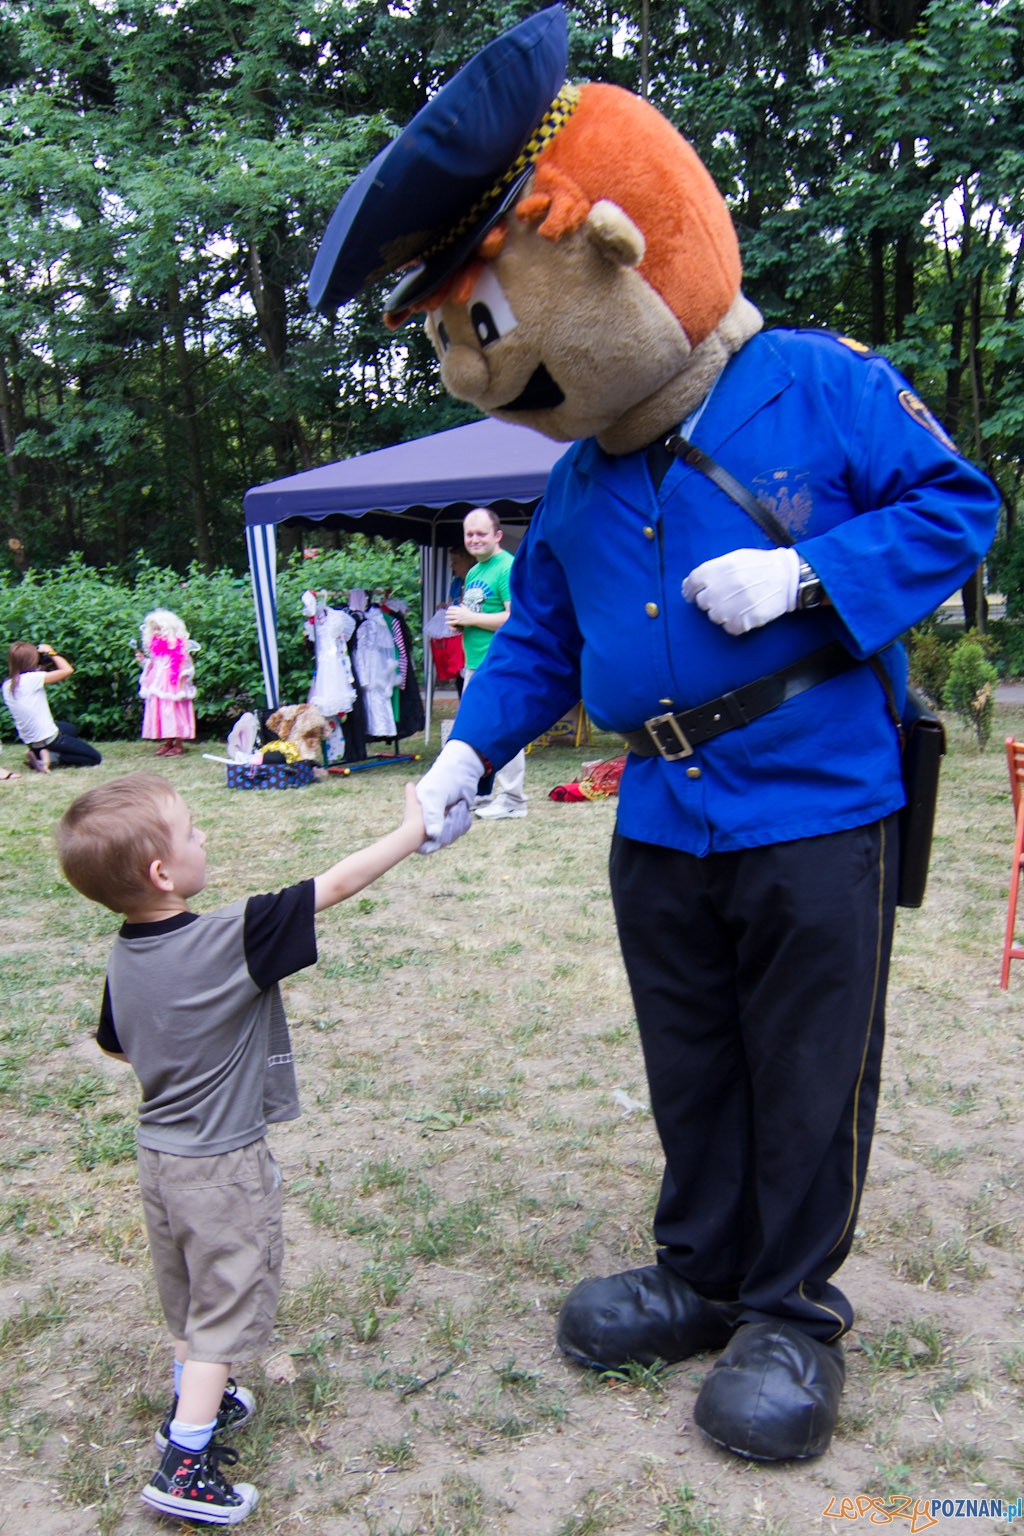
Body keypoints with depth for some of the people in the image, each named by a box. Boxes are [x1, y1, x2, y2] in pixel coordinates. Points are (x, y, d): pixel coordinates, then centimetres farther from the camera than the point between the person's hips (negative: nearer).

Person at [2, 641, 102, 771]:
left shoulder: (7, 685, -1)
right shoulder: (31, 678, -23)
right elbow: (67, 669, -20)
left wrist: (41, 669, 6)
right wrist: (51, 653, -6)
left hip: (29, 739, 8)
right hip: (47, 738, -8)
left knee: (70, 729, 38)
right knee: (95, 758, 2)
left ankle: (40, 753, 12)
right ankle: (52, 757, -7)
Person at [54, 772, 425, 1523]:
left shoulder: (124, 956, -6)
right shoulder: (232, 939, -28)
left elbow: (116, 1046, 10)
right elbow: (337, 885, -23)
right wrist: (413, 828, -14)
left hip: (159, 1150, 7)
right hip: (223, 1165, -7)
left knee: (188, 1293, 26)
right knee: (224, 1307, 9)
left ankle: (193, 1403, 45)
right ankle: (185, 1465, 15)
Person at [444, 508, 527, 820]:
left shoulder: (507, 568, -11)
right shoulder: (473, 572, 19)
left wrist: (470, 618, -16)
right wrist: (458, 621, 7)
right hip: (474, 664, 10)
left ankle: (512, 800, 2)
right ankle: (480, 794, 25)